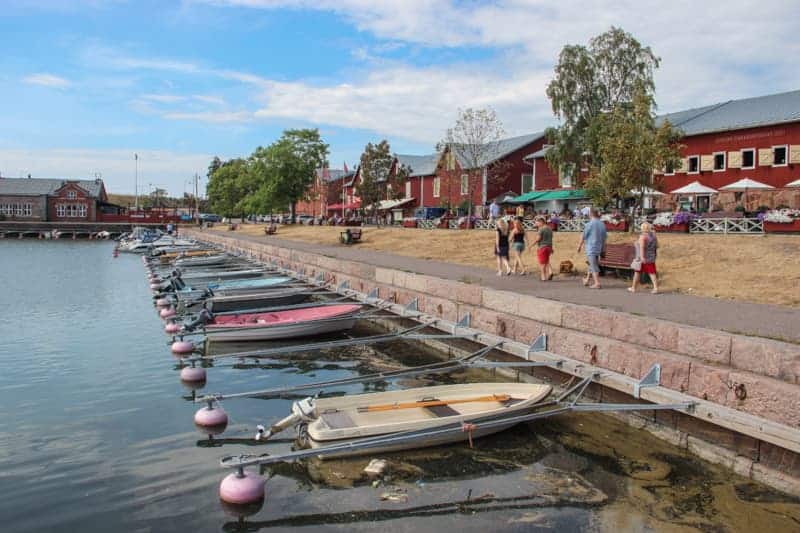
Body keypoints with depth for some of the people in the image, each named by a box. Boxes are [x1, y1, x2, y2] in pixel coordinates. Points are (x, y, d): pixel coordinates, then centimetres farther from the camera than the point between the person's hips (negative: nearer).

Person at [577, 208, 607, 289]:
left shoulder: (590, 224, -14)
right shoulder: (602, 224, 6)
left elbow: (583, 236, -9)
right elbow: (605, 237, 11)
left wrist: (579, 246, 3)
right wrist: (603, 249, 18)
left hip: (591, 247, -7)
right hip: (599, 248, 7)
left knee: (594, 266, -3)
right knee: (592, 264, 21)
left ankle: (597, 283, -4)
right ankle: (587, 280, 33)